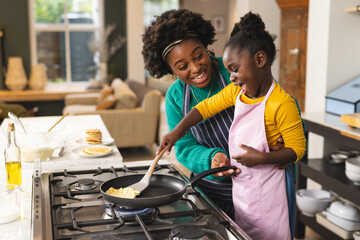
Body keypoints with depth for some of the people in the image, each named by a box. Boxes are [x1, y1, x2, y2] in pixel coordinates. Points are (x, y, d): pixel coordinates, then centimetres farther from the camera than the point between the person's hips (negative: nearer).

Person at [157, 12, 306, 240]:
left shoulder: (282, 104, -21)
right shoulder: (236, 92, 0)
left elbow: (297, 148, -17)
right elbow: (207, 106, 8)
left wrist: (262, 158, -28)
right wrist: (177, 131, -1)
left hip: (265, 188, -7)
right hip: (240, 184, 7)